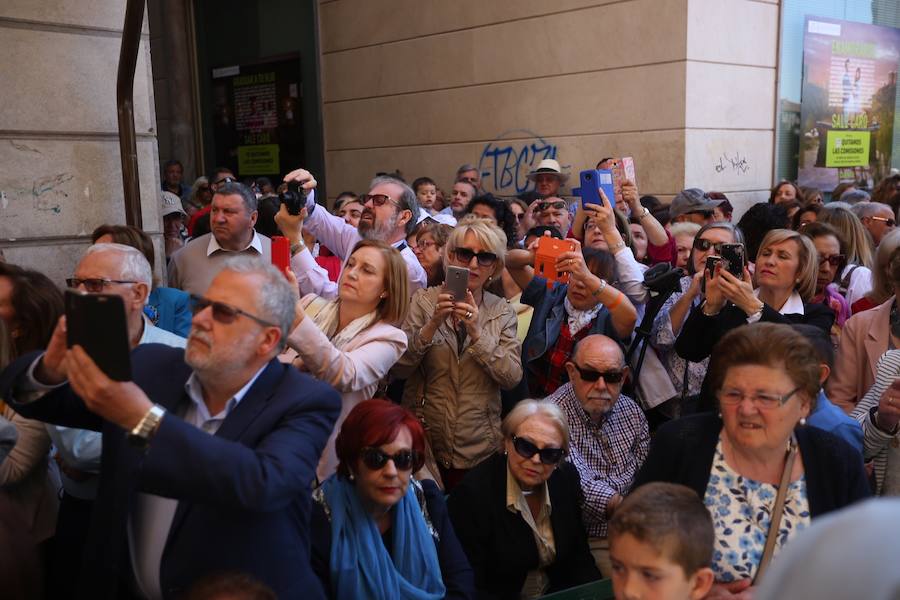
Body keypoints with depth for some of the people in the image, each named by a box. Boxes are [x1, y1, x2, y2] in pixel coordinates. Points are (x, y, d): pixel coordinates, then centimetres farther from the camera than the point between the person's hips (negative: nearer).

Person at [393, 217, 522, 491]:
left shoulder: (502, 312, 1)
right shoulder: (424, 301, -2)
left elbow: (512, 377, -8)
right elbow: (399, 369, -8)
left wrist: (477, 332, -19)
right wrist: (433, 324, -20)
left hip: (478, 448, 1)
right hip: (422, 443, 0)